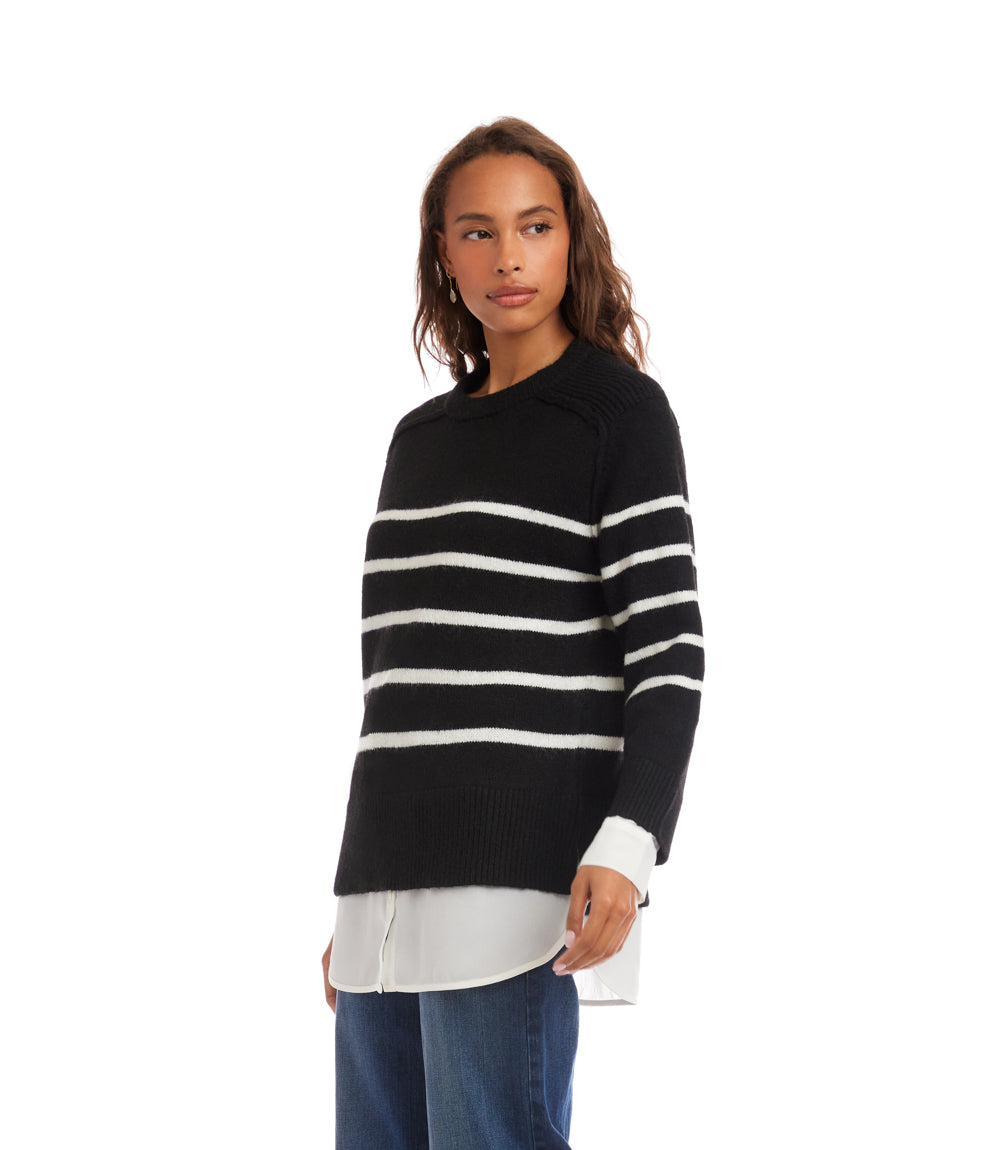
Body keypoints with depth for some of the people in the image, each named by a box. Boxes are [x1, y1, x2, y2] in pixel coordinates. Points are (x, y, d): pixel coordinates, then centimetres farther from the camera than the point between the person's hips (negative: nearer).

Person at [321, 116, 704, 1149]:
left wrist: (628, 844, -21)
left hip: (519, 877, -6)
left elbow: (669, 650, -6)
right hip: (390, 883, 7)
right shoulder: (421, 436, 21)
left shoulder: (620, 407, 2)